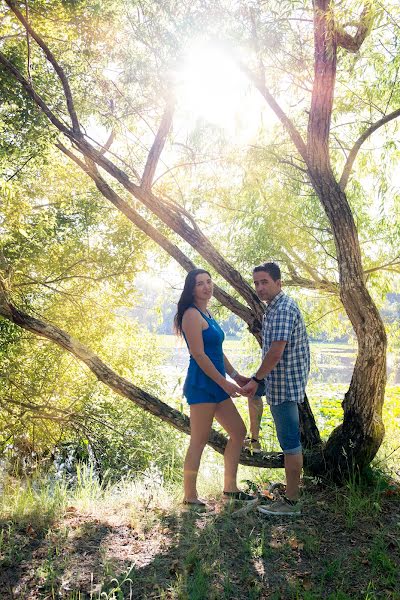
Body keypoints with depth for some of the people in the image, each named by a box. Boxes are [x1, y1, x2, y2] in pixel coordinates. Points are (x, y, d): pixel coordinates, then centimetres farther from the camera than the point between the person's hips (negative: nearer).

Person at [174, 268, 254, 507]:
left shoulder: (206, 314, 17)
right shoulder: (192, 314, -12)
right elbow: (199, 355, -18)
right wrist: (225, 383, -15)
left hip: (216, 386, 10)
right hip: (202, 385, -10)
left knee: (238, 432, 14)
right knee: (199, 441, -2)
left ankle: (230, 487, 25)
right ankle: (190, 496, 10)